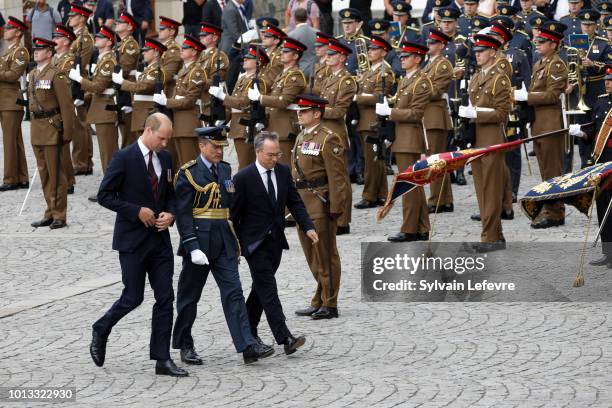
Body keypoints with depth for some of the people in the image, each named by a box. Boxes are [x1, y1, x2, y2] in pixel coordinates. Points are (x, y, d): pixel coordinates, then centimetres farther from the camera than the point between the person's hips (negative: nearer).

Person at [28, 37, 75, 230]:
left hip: (51, 128, -8)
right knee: (44, 172, 11)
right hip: (36, 127, 8)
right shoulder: (32, 75, 13)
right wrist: (34, 124, 16)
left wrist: (66, 133, -15)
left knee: (55, 173, -4)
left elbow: (67, 106, -13)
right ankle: (50, 213, 18)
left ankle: (59, 216, 1)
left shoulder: (56, 75, -11)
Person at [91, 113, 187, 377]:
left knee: (165, 298, 1)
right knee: (133, 297, -1)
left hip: (159, 238, 6)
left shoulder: (165, 158, 8)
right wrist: (137, 211, -18)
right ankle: (101, 331, 27)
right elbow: (104, 196, -11)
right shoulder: (124, 158, -11)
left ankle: (162, 359, 4)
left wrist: (170, 214, -3)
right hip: (132, 239, -6)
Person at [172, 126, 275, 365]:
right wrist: (193, 247, -20)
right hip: (199, 241, -5)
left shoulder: (225, 170, 12)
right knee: (189, 295, 7)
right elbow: (183, 214, -13)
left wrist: (236, 242, 17)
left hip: (224, 243, 5)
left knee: (233, 292, -4)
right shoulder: (188, 173, -8)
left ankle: (247, 346, -12)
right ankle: (185, 346, 20)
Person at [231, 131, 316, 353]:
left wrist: (308, 227, -7)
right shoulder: (243, 178, -13)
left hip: (276, 240, 6)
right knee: (268, 289, -12)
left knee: (261, 287, 14)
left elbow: (294, 202, 7)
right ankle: (285, 338, -21)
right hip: (255, 242, -6)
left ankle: (248, 332, 28)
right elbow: (234, 214, -7)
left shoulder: (283, 172, 3)